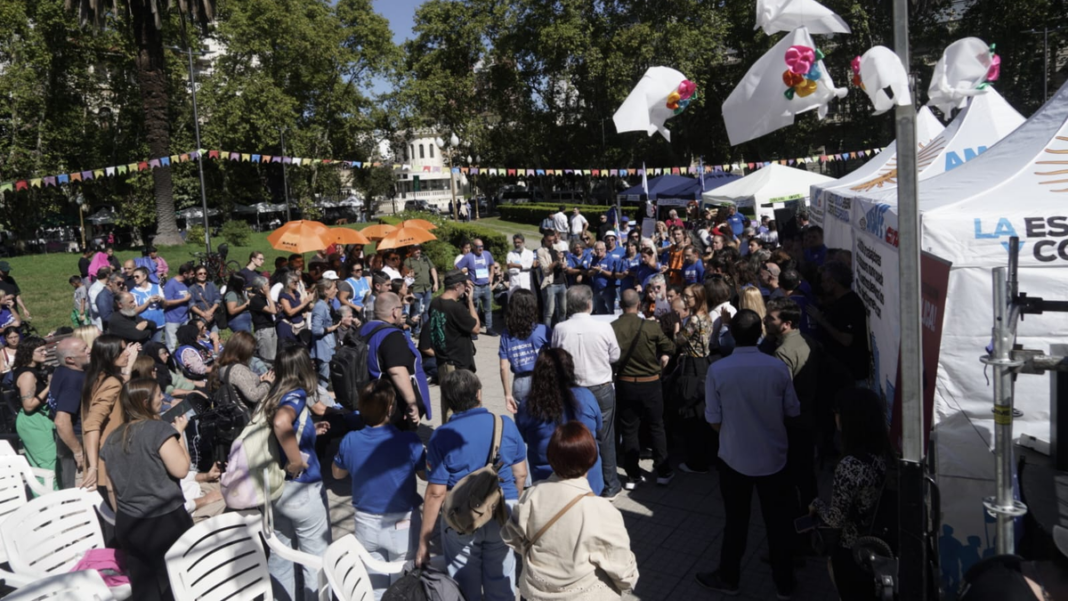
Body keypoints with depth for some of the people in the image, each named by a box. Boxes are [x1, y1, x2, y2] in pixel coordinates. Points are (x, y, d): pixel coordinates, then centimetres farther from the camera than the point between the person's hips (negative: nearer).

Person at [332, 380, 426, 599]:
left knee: (374, 588, 20)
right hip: (403, 525, -3)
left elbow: (337, 473, 7)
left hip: (367, 524, 3)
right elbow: (426, 474, -6)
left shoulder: (349, 442, -14)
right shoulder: (409, 441, -23)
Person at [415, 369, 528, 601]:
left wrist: (424, 540, -6)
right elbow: (520, 474, 1)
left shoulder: (442, 436, -14)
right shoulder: (506, 424, -7)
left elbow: (436, 493, -14)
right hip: (501, 514, 2)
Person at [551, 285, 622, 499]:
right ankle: (610, 485, 25)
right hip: (602, 389, -1)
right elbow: (615, 356, -3)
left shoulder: (560, 329, -14)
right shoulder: (604, 328, -17)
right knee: (605, 438, 13)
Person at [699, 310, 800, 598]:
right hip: (773, 457, 1)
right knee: (779, 521, 16)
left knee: (736, 521, 15)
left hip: (734, 457, -1)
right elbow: (793, 412, -2)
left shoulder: (717, 370, -17)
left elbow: (714, 421, -9)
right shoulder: (778, 367, -13)